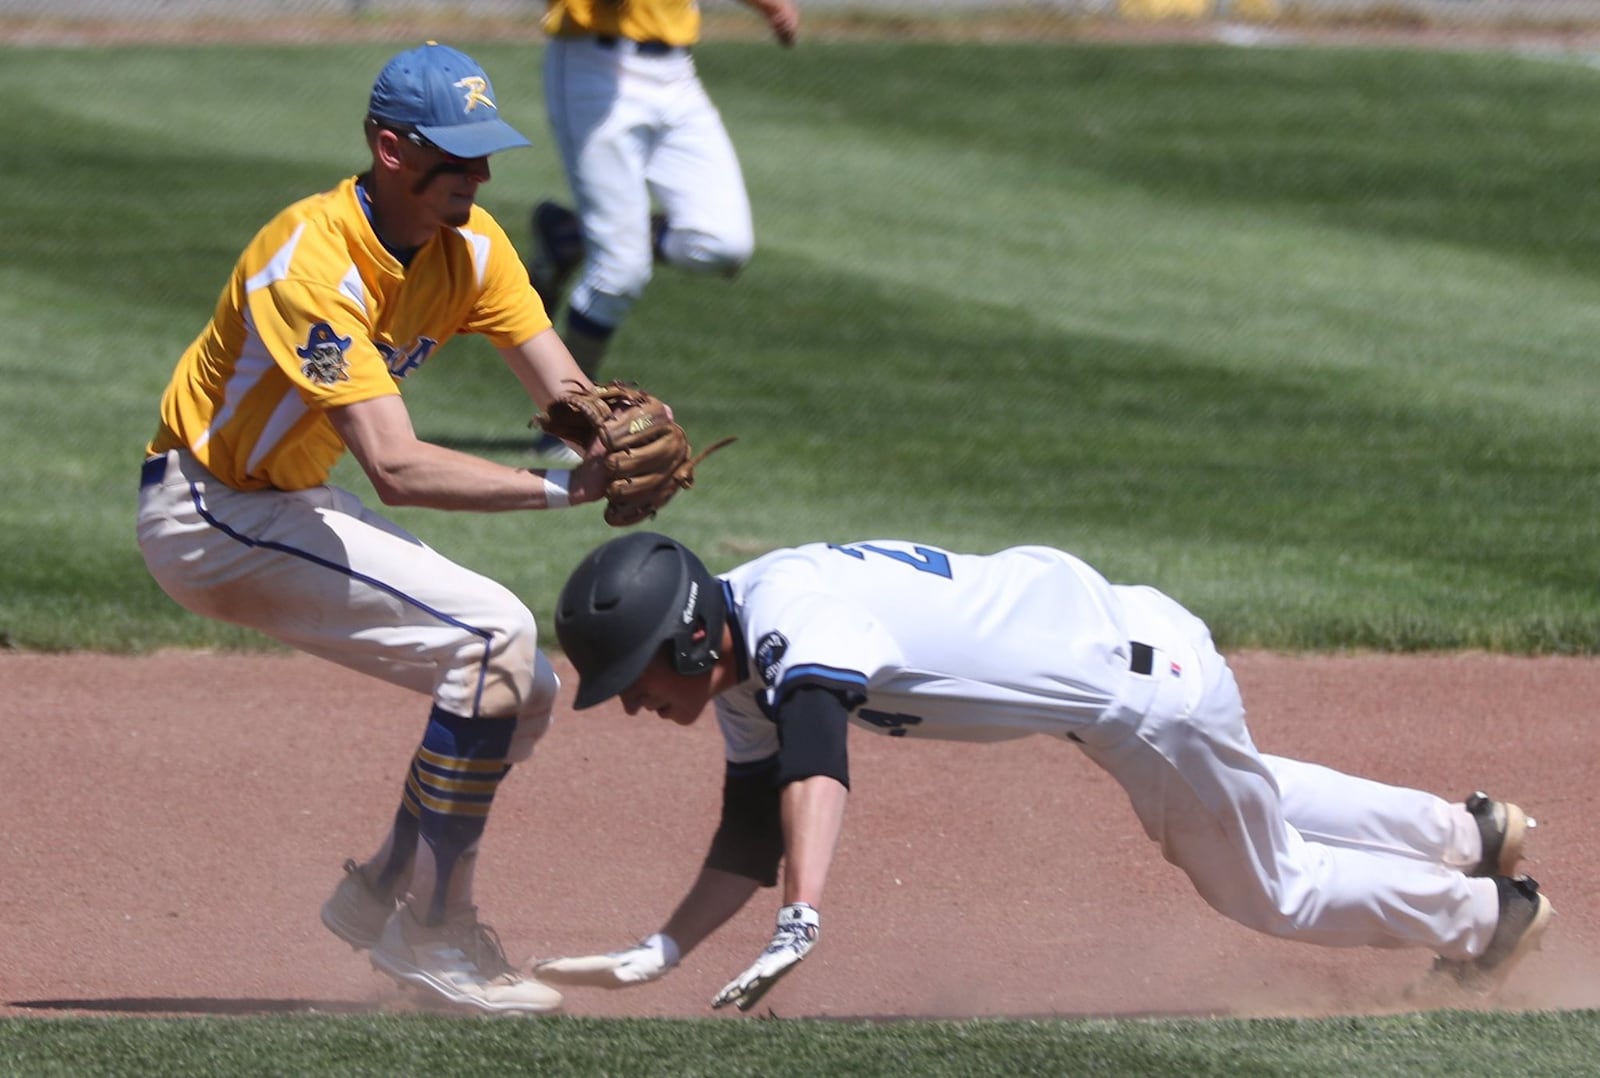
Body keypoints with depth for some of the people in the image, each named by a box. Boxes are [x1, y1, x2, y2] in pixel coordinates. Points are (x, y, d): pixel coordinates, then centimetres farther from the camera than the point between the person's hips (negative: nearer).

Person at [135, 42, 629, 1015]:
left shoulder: (469, 245, -4)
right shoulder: (313, 264, -30)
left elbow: (561, 386, -11)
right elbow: (397, 467, -38)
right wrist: (562, 487, -43)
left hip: (294, 509, 9)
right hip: (204, 516, -9)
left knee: (525, 688, 4)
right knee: (495, 636, -21)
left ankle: (386, 895, 17)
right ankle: (433, 933, -15)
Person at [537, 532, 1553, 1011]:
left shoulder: (791, 617, -33)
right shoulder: (742, 669, -3)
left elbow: (815, 760, -51)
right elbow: (754, 834, 2)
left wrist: (799, 924, -63)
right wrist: (662, 953, -10)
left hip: (1147, 683, -9)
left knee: (1267, 887, 12)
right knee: (1242, 800, 32)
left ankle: (1491, 911, 34)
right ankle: (1468, 832, 51)